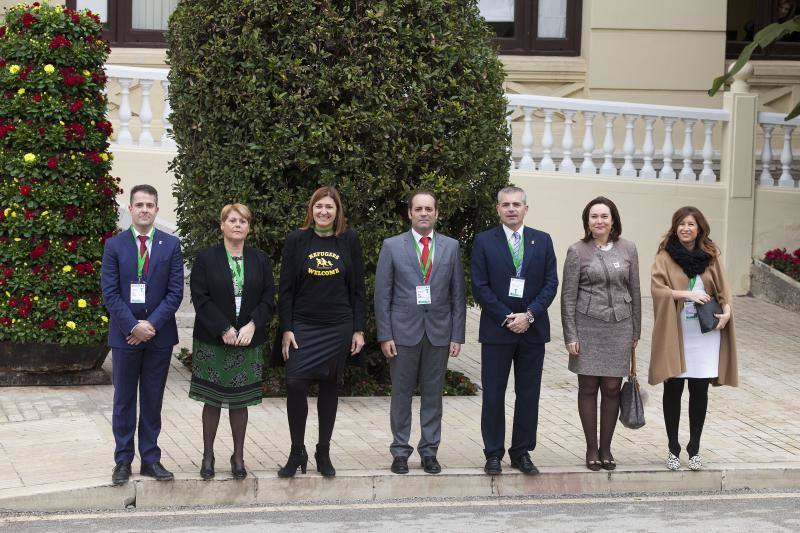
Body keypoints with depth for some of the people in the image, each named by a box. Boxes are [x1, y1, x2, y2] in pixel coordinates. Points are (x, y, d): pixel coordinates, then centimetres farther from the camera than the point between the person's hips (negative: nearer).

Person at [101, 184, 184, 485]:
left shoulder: (171, 245, 3)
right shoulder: (114, 245, 1)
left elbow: (175, 291, -2)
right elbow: (110, 293, -4)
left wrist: (152, 324, -12)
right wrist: (133, 326, -13)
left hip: (159, 334, 1)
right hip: (124, 335, -1)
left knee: (153, 400, 7)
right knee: (124, 400, 6)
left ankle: (151, 459, 14)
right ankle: (123, 460, 12)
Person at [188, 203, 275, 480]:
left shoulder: (260, 260, 7)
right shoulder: (206, 258, -1)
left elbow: (268, 298, 4)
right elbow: (200, 298, -7)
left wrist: (252, 325, -12)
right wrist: (224, 330, -15)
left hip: (247, 342, 2)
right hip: (212, 342, -2)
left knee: (240, 400, 7)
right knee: (212, 400, 3)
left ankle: (238, 456, 16)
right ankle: (208, 455, 13)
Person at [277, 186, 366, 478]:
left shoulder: (349, 240, 2)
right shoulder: (296, 240, 0)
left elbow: (357, 288, 6)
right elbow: (286, 288, 1)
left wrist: (358, 329, 2)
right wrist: (286, 329, -5)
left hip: (338, 327, 1)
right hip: (303, 326, -1)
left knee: (330, 386, 7)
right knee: (295, 383, -13)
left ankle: (323, 453, 19)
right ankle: (297, 452, 0)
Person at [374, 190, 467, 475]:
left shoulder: (451, 247, 7)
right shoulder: (392, 246, 2)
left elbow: (458, 294, 7)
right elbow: (382, 294, 0)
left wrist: (457, 335, 0)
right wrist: (385, 335, -6)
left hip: (439, 333, 2)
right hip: (403, 331, -1)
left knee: (433, 394, 6)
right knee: (401, 394, 4)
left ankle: (429, 451, 14)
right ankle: (400, 452, 12)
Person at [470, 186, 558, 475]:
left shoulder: (542, 240, 7)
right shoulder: (484, 241, 1)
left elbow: (551, 283, 3)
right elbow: (480, 286, -4)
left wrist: (529, 315, -10)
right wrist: (506, 318, -11)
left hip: (533, 329, 2)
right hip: (496, 330, -2)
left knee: (529, 395, 5)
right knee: (493, 394, 2)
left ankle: (522, 452, 14)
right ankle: (493, 454, 9)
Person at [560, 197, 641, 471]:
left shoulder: (628, 249, 5)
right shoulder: (577, 251, -2)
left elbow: (635, 291, 10)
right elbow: (568, 296, -2)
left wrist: (636, 331, 9)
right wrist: (570, 336, -7)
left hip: (619, 327, 2)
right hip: (587, 326, -2)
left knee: (612, 389, 4)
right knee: (588, 387, 3)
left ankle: (606, 448, 14)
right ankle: (591, 448, 12)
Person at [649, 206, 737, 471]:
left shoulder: (711, 256, 7)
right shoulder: (665, 257, 0)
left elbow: (723, 288, 6)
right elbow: (657, 288, -9)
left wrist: (726, 310, -11)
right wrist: (688, 293, -17)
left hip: (705, 333, 2)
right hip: (674, 332, -2)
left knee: (700, 390, 4)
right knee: (673, 388, 2)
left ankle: (694, 449, 14)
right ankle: (673, 449, 13)